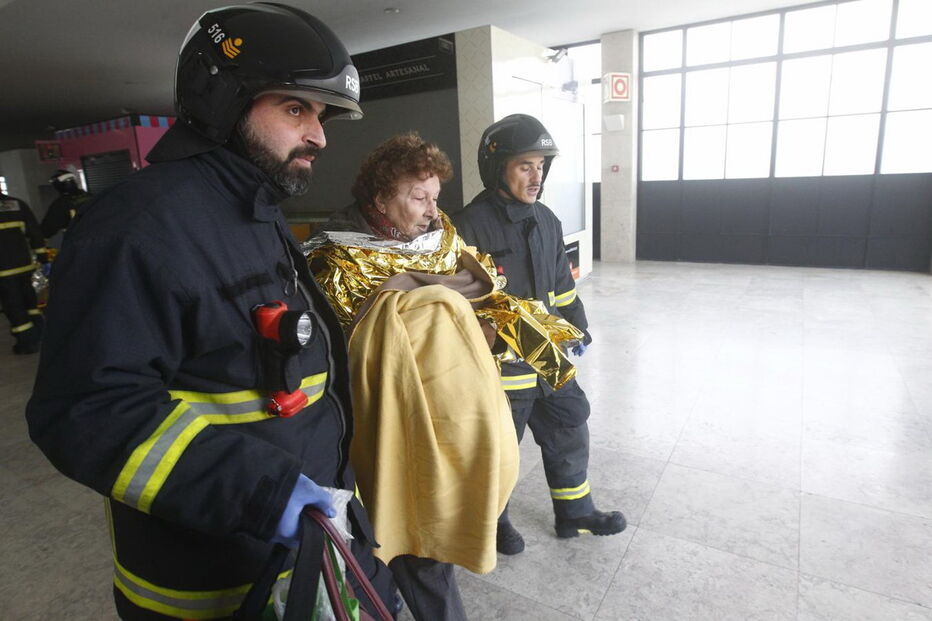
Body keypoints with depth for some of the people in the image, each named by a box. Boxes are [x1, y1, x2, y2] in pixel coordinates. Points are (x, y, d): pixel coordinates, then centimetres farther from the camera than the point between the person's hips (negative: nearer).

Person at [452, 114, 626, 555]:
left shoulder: (546, 220, 8)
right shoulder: (470, 226, -16)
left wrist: (577, 329, 17)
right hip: (500, 364, -7)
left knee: (570, 433, 20)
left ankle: (575, 513, 43)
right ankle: (493, 519, 39)